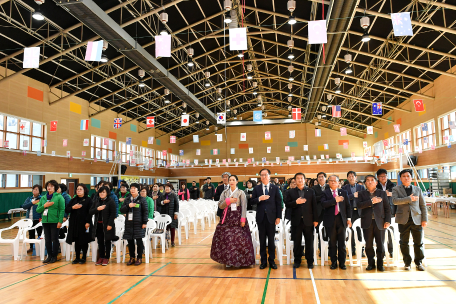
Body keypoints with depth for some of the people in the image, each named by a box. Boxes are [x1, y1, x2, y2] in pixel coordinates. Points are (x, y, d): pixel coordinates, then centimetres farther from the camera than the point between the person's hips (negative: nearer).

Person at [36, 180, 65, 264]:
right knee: (47, 239, 9)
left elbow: (62, 210, -8)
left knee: (54, 239, 2)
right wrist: (44, 206, -8)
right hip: (45, 221, 5)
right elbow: (38, 210, 12)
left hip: (54, 221, -5)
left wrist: (60, 221, -15)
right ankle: (49, 256, 20)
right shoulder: (43, 198, 12)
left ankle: (54, 256, 13)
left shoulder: (59, 197, -3)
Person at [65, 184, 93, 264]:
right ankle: (77, 257, 18)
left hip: (84, 224, -4)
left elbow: (90, 212, -6)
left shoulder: (88, 200, -1)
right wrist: (73, 207, -12)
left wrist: (88, 222, -14)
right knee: (76, 241, 8)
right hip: (74, 224, 4)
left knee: (84, 241, 3)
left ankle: (84, 258, 13)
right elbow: (66, 209, 7)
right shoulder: (73, 200, 13)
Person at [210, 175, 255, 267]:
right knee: (226, 238, 0)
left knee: (239, 239, -7)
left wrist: (243, 219, -12)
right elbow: (220, 205, 5)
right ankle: (228, 260, 12)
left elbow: (244, 207, -4)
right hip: (227, 218, 3)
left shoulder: (241, 193, 1)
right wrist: (228, 201, -11)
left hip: (237, 218, -3)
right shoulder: (224, 192, 10)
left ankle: (240, 259, 7)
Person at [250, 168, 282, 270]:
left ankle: (271, 260, 18)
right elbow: (252, 201, 2)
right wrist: (259, 199, -18)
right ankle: (263, 260, 18)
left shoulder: (275, 188, 2)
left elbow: (279, 203, 1)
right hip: (261, 217, 1)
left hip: (271, 217, -1)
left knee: (271, 239, 6)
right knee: (262, 240, 8)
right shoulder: (256, 188, 6)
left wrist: (278, 217, -5)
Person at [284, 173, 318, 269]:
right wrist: (296, 202, -19)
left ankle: (310, 261, 18)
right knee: (297, 242, 7)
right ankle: (297, 260, 19)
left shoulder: (311, 192, 6)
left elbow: (314, 206, 3)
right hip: (296, 221, 0)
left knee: (309, 242, 6)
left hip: (308, 221, 0)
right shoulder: (290, 192, 5)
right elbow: (287, 205, -3)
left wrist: (315, 219, -1)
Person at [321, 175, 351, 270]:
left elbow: (348, 206, 11)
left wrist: (349, 218, 4)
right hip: (330, 220, -1)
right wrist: (335, 200, -19)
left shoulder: (343, 192, 10)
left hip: (341, 219, 2)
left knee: (342, 242, 5)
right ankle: (334, 262, 17)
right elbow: (323, 204, -14)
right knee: (332, 242, 6)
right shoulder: (325, 193, 2)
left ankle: (342, 262, 16)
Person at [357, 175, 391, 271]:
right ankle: (371, 263, 19)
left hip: (379, 222, 0)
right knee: (368, 245, 5)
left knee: (380, 245, 4)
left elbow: (387, 208, 6)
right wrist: (371, 201, -16)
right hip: (367, 223, 0)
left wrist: (387, 221, -3)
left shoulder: (382, 193, 10)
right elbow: (359, 205, -9)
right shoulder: (361, 194, 8)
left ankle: (380, 264, 19)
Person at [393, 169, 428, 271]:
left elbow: (423, 205, 11)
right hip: (403, 220, -1)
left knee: (418, 243, 3)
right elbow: (395, 201, -11)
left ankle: (419, 262, 19)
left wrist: (424, 219, 3)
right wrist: (409, 199, -13)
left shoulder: (417, 189, 14)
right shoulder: (396, 189, 7)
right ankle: (407, 263, 17)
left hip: (416, 219, 1)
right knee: (404, 243, 4)